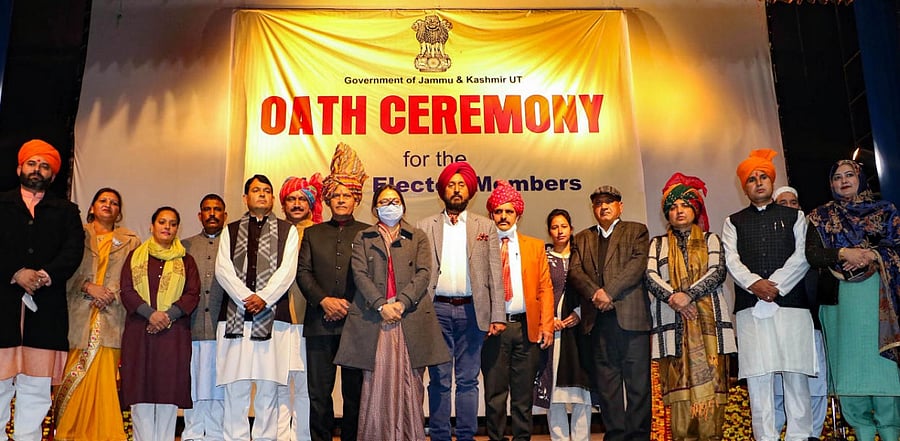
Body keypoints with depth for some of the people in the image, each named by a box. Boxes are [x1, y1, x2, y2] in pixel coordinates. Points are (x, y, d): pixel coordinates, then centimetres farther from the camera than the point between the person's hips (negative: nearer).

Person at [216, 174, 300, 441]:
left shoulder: (287, 231, 13)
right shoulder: (230, 231, 17)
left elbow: (287, 270, 1)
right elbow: (223, 269, 4)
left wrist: (263, 298, -11)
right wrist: (246, 297, -9)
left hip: (272, 316, -1)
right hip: (235, 316, 1)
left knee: (268, 387, 0)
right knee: (235, 387, 0)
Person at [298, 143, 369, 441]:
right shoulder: (312, 233, 16)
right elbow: (303, 272, 6)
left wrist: (348, 305, -9)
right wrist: (323, 300, -9)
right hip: (320, 322, 2)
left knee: (355, 392, 4)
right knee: (319, 392, 4)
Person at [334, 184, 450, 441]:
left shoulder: (418, 237, 16)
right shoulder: (363, 238, 16)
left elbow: (424, 273, 3)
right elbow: (359, 274, 3)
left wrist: (402, 302, -11)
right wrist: (381, 305, -11)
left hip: (410, 317, 0)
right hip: (374, 317, 0)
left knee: (409, 383, -1)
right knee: (376, 383, -3)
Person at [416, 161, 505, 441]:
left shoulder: (486, 227, 9)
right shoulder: (425, 227, 8)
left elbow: (495, 274, 5)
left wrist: (498, 315, -2)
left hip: (472, 310, 0)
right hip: (438, 308, 0)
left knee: (468, 380, 6)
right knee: (439, 380, 5)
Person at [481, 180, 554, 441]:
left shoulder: (535, 246, 12)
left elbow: (545, 287, 6)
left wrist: (546, 325, -3)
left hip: (527, 327, 2)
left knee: (524, 392, 9)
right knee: (494, 391, 4)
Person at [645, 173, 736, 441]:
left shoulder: (710, 239, 15)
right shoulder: (658, 243, 18)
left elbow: (718, 271, 0)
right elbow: (650, 275, 3)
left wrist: (688, 294, -14)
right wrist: (673, 298, -14)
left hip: (708, 318, 0)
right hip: (672, 321, 1)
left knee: (709, 378, -6)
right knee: (678, 381, -5)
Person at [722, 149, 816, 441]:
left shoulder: (794, 216, 15)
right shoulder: (734, 222, 16)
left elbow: (802, 256, 2)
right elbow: (731, 260, 3)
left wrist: (775, 285, -11)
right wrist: (755, 283, -14)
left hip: (791, 302, 0)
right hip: (750, 307, 1)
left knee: (795, 373, -2)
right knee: (757, 376, -2)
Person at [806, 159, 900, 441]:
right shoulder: (821, 217, 12)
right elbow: (813, 255, 0)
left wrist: (872, 255, -14)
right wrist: (843, 253, -16)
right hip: (841, 297, 1)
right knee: (849, 362, -1)